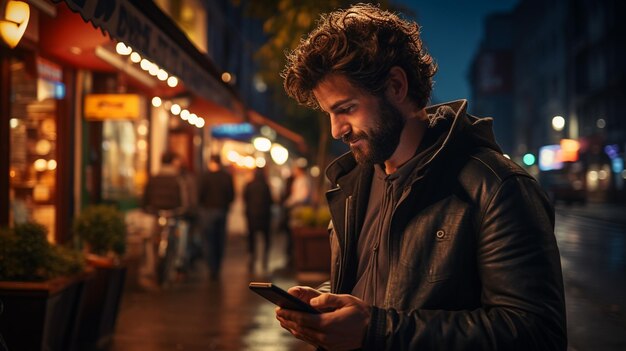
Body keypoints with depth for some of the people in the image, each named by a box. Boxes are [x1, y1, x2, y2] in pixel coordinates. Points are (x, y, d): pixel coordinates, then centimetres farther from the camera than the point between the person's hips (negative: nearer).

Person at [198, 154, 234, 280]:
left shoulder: (206, 176, -11)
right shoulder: (227, 177, 1)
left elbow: (201, 194, -11)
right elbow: (232, 195, 4)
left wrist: (200, 206, 7)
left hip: (208, 210, -4)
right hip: (222, 211, 4)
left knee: (209, 242, 0)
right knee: (220, 241, 13)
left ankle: (212, 270, -5)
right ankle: (218, 268, 18)